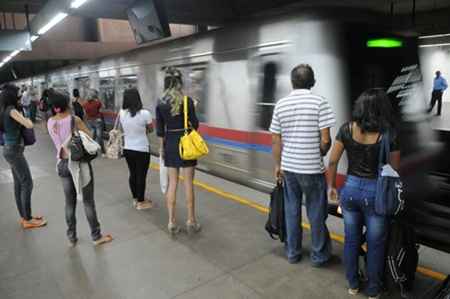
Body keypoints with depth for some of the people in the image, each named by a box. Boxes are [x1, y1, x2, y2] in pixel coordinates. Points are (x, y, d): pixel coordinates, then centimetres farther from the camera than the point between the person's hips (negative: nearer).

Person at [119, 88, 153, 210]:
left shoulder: (122, 113, -6)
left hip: (127, 149, 5)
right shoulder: (145, 113, -18)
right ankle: (141, 202, 18)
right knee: (141, 175, 7)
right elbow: (150, 128, -3)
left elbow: (124, 128, 8)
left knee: (132, 174, 17)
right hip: (142, 150, -5)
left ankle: (135, 199, 32)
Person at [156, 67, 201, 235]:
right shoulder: (187, 101, -10)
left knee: (172, 182, 10)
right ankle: (191, 220, 15)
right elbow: (194, 124, -6)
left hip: (170, 143, 3)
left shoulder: (160, 103, 0)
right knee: (188, 183, 5)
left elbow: (160, 129, 4)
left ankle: (172, 222, 15)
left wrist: (162, 146, 15)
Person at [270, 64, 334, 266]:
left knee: (292, 211, 16)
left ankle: (292, 253, 29)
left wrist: (278, 165, 12)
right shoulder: (319, 102, -10)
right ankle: (319, 255, 26)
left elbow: (276, 141, 2)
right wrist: (320, 154, 8)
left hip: (289, 167, 4)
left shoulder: (281, 104, 1)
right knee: (316, 213, 11)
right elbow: (325, 140, -13)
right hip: (312, 169, -3)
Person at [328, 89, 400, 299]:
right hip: (375, 193, -2)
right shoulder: (388, 134, -13)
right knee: (375, 244, 16)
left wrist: (331, 186, 11)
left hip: (350, 189, 2)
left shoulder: (346, 129, -7)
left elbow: (332, 161, -2)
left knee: (351, 240, 18)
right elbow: (395, 170, -6)